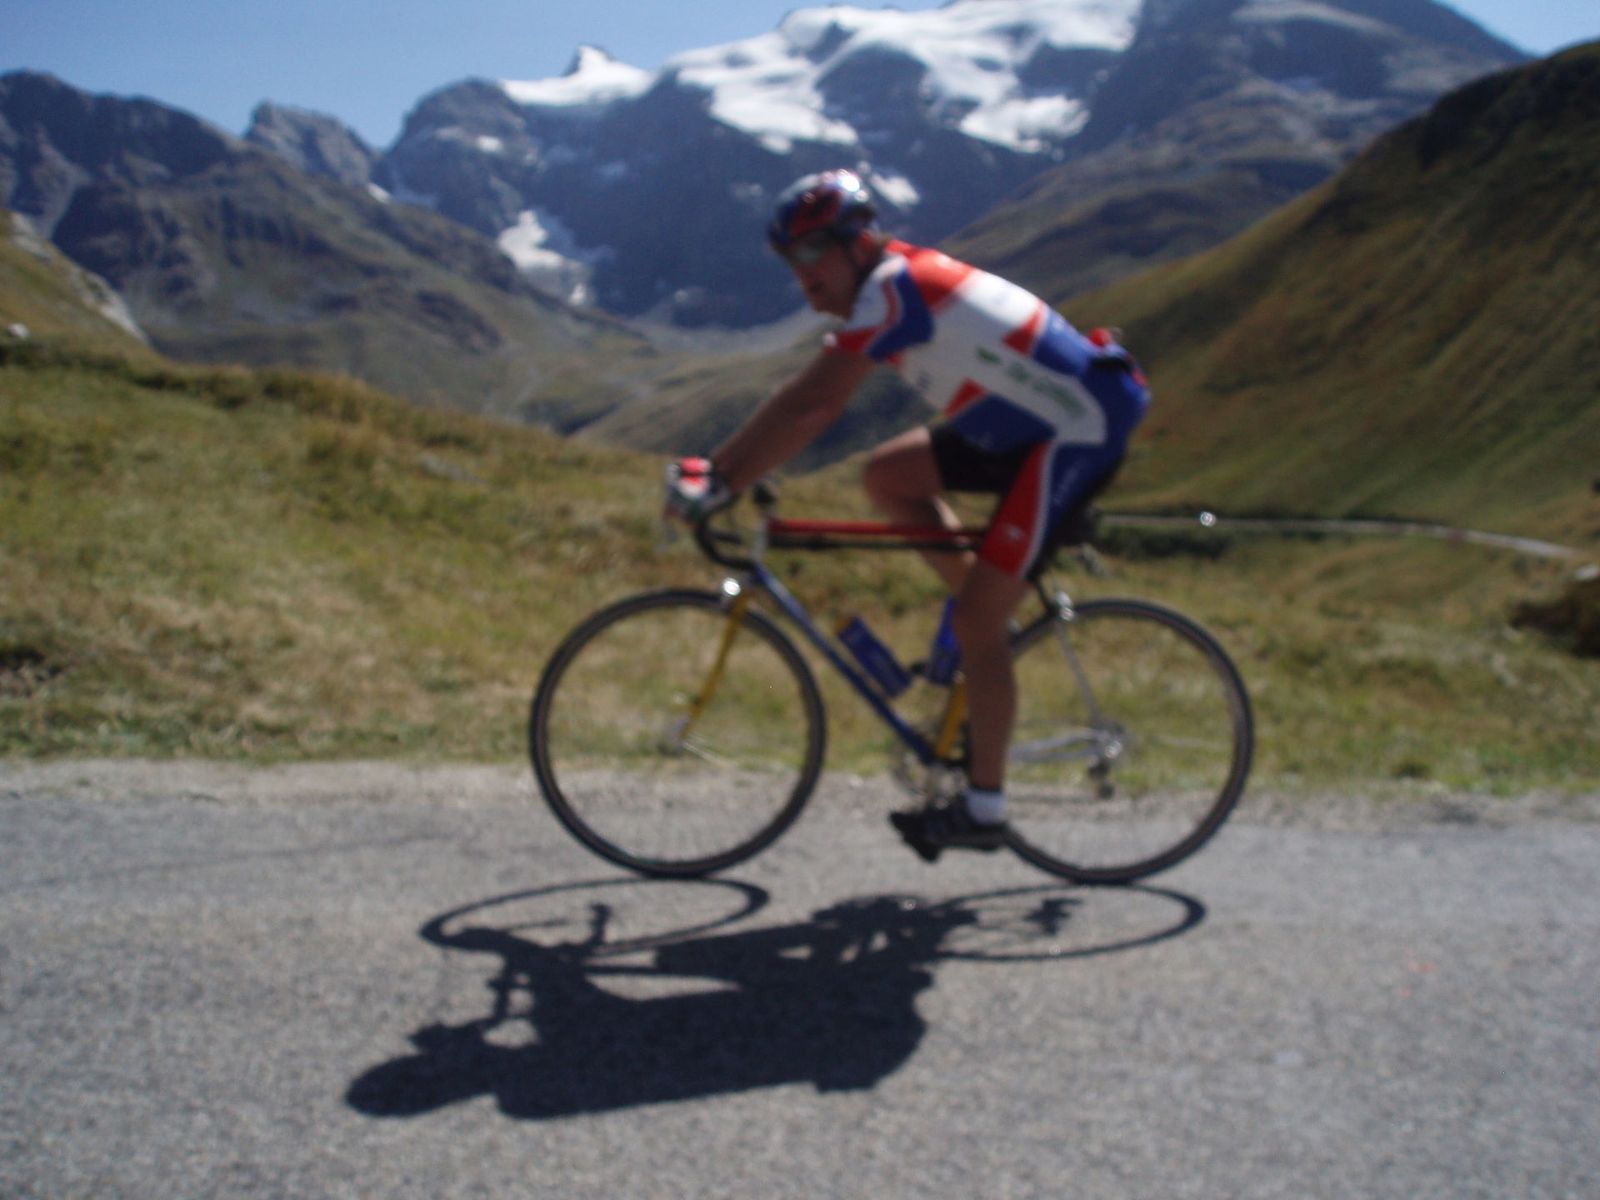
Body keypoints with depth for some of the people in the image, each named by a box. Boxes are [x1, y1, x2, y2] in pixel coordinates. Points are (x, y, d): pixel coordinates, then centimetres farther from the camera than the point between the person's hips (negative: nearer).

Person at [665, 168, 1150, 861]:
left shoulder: (892, 288, -19)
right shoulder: (884, 288, 10)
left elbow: (809, 405, -25)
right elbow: (809, 404, 10)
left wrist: (721, 484, -21)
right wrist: (718, 465, 4)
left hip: (1079, 432, -10)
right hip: (1028, 424, 10)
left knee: (976, 621, -8)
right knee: (886, 474, 6)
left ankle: (982, 811, 4)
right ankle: (994, 619, 13)